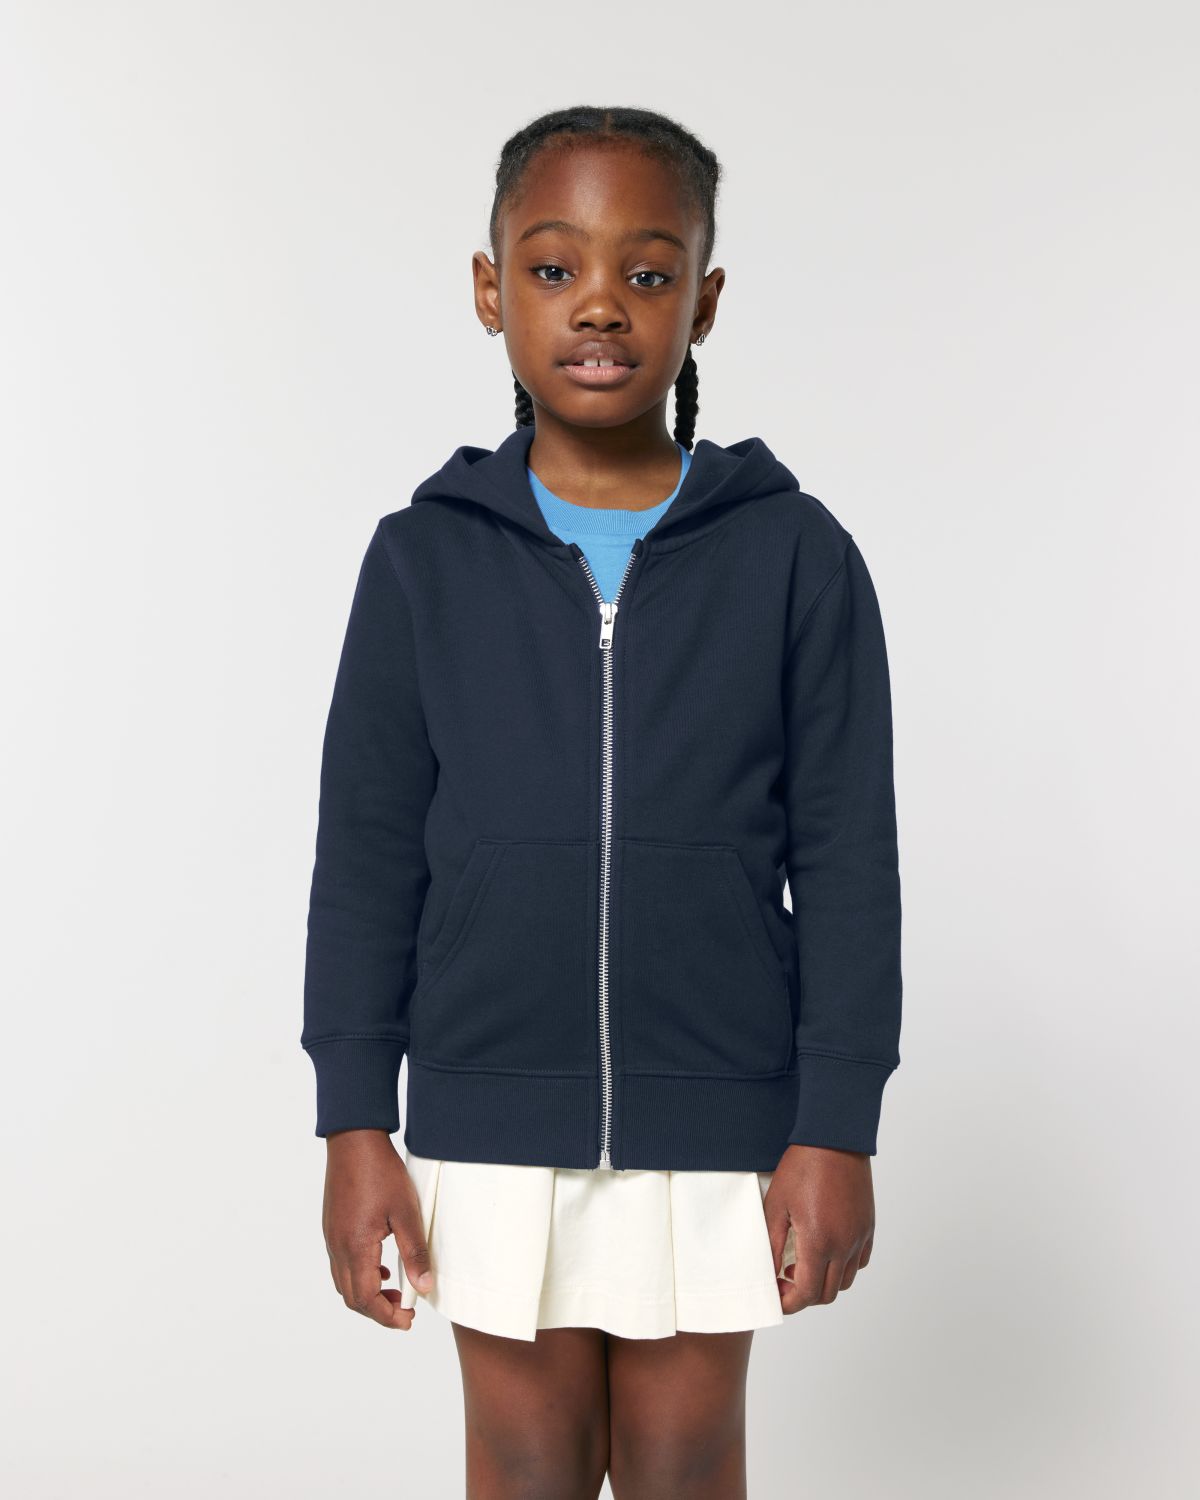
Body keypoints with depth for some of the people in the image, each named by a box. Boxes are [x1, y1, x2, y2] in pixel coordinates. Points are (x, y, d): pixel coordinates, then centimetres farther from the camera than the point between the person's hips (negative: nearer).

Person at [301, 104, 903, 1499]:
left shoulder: (794, 557, -4)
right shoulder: (424, 559, -1)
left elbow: (846, 860, -2)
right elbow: (367, 856, 2)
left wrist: (837, 1127, -4)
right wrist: (354, 1122, 0)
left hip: (718, 1121, -1)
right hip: (490, 1120, 1)